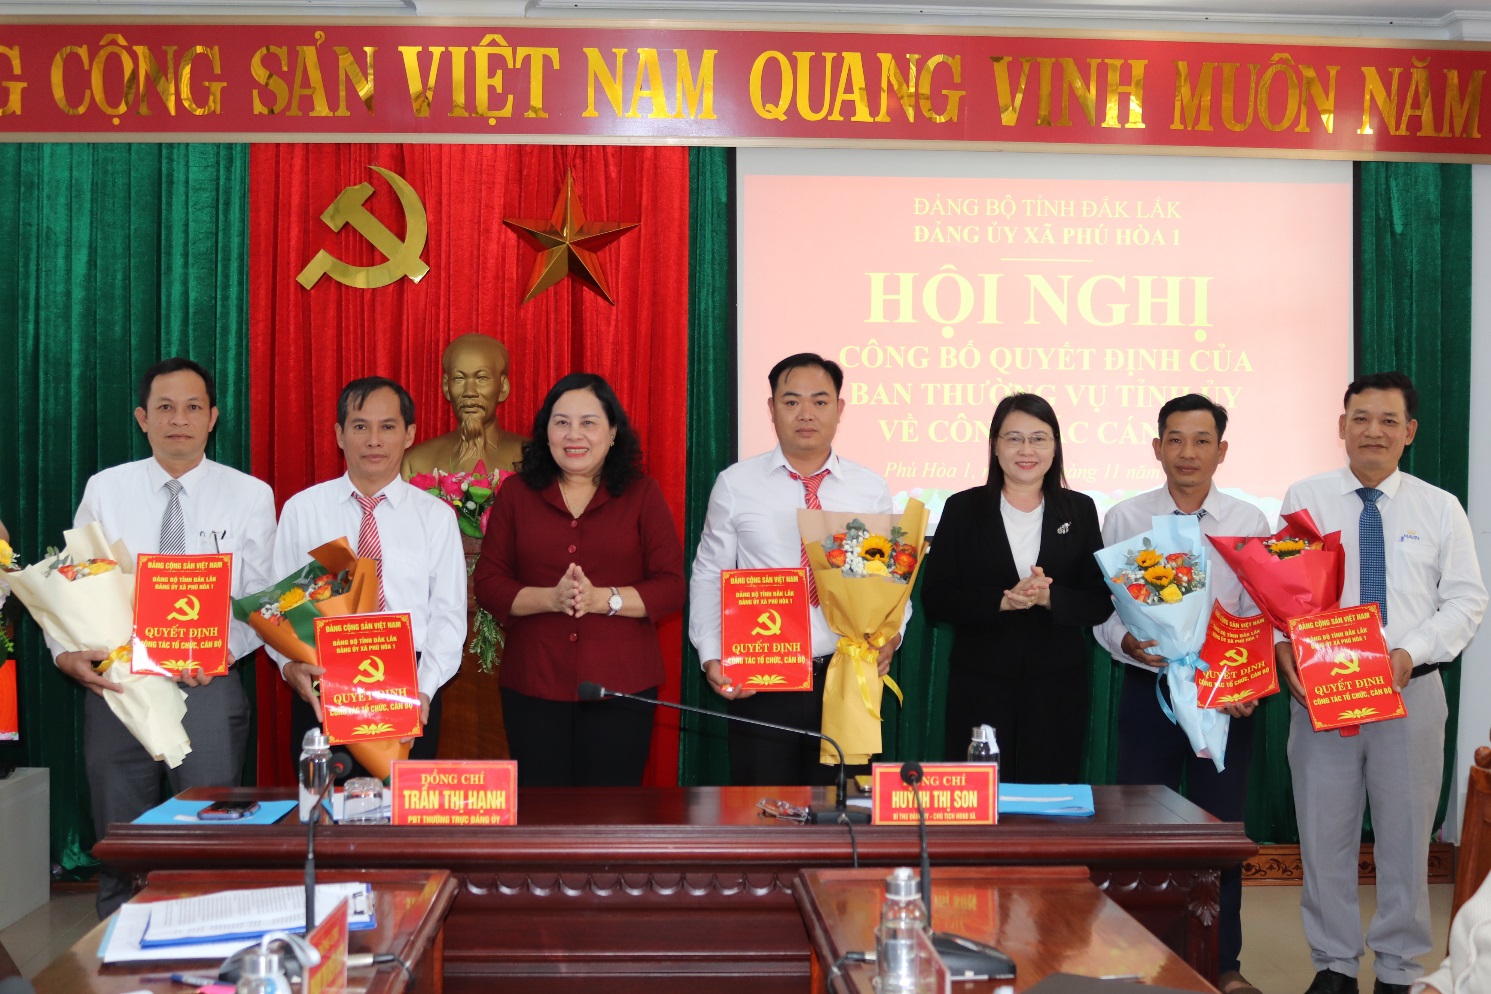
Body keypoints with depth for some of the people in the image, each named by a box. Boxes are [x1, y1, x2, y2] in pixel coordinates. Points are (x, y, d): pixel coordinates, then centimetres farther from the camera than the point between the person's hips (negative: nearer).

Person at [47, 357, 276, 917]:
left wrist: (224, 648, -18)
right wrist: (68, 651, -12)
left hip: (208, 688, -1)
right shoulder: (104, 491, 6)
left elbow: (263, 597, 0)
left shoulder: (250, 496, 1)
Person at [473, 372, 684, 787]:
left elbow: (672, 587, 0)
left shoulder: (642, 493, 5)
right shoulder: (516, 493, 8)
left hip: (621, 685, -1)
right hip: (534, 684, 1)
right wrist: (550, 598, -13)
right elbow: (487, 582, 4)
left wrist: (602, 598, -15)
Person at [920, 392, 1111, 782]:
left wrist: (1048, 597, -16)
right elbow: (935, 599, -3)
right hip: (980, 687, -1)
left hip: (1057, 687, 1)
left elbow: (1100, 603, 3)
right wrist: (1002, 601, -17)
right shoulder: (963, 509, 3)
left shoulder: (1079, 510, 7)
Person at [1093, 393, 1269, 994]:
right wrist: (1128, 642, -19)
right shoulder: (1125, 519, 0)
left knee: (1224, 829, 8)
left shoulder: (1249, 523, 1)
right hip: (1149, 690, 0)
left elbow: (1261, 616, -1)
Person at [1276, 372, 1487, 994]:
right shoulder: (1305, 500, 2)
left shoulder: (1441, 509, 5)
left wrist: (1411, 652, -13)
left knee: (1405, 837, 9)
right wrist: (1282, 645, -20)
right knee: (1325, 835, 7)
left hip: (1411, 690, 1)